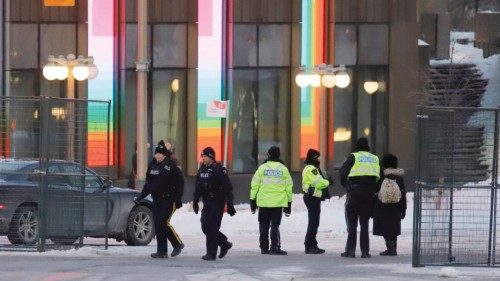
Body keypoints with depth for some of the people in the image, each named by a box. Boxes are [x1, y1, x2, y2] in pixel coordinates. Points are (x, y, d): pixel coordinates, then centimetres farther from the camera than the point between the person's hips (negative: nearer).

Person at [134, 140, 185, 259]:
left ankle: (178, 244, 3)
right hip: (157, 200, 7)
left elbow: (179, 183, -12)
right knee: (158, 224, 3)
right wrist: (140, 197, 14)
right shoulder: (152, 165, 10)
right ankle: (162, 251, 8)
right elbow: (148, 183, 19)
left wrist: (178, 199, -18)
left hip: (169, 200, -7)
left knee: (163, 222, -16)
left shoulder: (171, 166, -10)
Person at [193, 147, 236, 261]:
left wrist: (230, 204, -19)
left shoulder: (219, 170, -12)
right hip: (207, 203, 8)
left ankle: (211, 253, -4)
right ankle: (225, 244, 26)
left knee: (212, 228, -9)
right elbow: (198, 187, 21)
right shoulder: (202, 169, 11)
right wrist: (195, 201, 21)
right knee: (205, 227, 8)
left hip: (217, 203, -8)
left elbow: (228, 188, -15)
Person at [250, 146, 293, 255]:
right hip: (278, 202, 0)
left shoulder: (262, 168, 0)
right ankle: (274, 248, -8)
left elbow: (254, 185, 1)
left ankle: (264, 248, 14)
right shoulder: (283, 169, 2)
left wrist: (252, 200, 9)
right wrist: (289, 202, 13)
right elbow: (289, 187, 5)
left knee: (264, 226, 11)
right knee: (275, 226, 2)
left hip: (263, 202, 0)